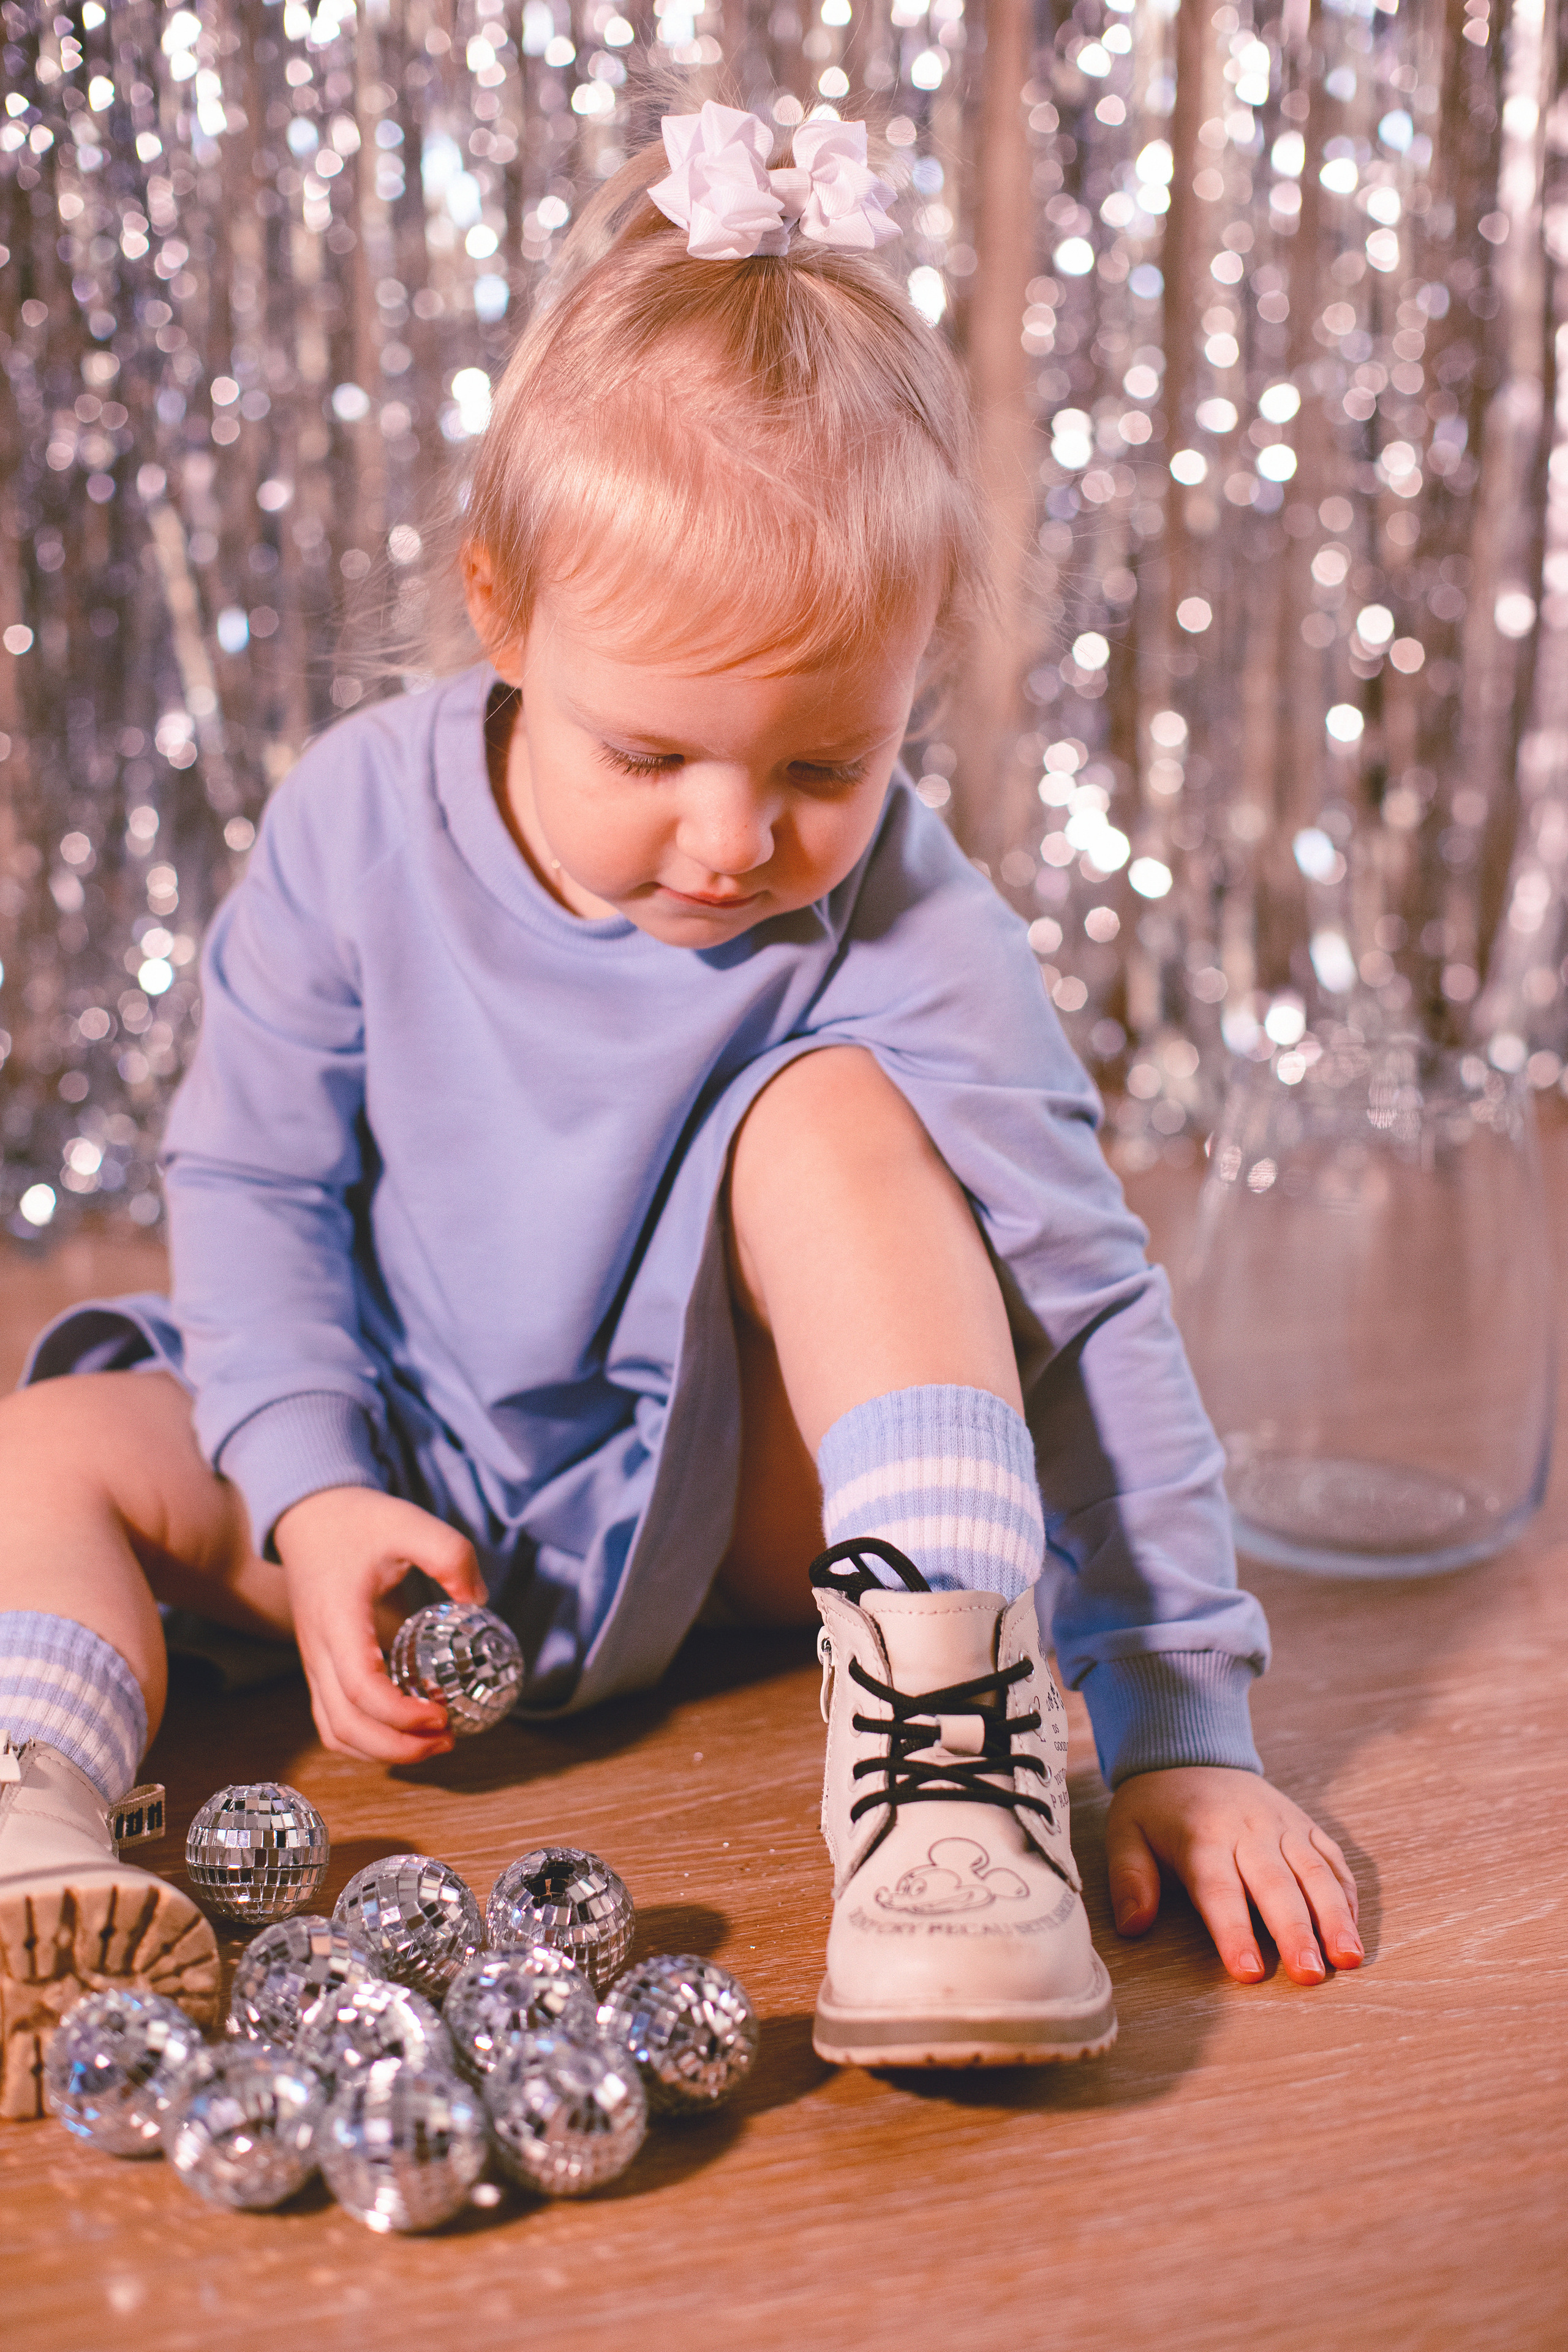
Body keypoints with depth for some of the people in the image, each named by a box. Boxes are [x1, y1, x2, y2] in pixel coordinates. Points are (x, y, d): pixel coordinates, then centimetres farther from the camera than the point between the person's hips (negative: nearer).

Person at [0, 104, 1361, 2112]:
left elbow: (1080, 1310, -22)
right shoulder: (360, 820, -13)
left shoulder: (905, 935, -21)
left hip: (722, 1496, -3)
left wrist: (1187, 1726, -24)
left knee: (833, 1115, -28)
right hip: (405, 1474, 3)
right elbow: (250, 1174, -5)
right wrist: (311, 1493, -16)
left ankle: (954, 1761, -38)